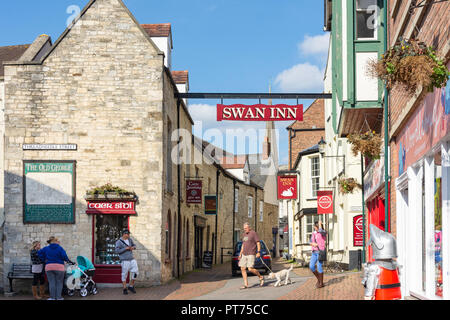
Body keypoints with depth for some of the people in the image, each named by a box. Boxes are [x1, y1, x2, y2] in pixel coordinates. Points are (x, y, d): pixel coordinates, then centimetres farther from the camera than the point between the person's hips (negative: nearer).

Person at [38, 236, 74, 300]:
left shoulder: (46, 248, 9)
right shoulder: (60, 248, -2)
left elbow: (39, 253, 5)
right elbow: (64, 257, -9)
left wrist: (44, 260, 11)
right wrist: (70, 262, 5)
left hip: (49, 267, 3)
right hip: (59, 267, -3)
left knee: (51, 283, 4)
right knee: (59, 283, 5)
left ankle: (52, 297, 3)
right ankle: (59, 297, 4)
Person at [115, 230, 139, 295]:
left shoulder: (130, 240, 11)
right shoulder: (119, 242, -7)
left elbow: (134, 245, 24)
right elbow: (117, 251, -16)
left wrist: (133, 247, -1)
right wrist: (125, 248, -18)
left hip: (131, 259, 6)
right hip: (124, 260, -6)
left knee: (135, 272, -1)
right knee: (124, 274, 0)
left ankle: (131, 286, 15)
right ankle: (125, 289, 10)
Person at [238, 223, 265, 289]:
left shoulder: (253, 233, -6)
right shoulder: (244, 235, 16)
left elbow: (258, 243, -9)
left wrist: (258, 252, -18)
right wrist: (240, 253, 17)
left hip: (251, 254, -8)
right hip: (244, 254, 8)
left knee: (250, 269, -15)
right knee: (243, 269, -1)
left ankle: (261, 277, 8)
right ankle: (246, 284, 3)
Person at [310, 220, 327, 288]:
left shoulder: (323, 232, -5)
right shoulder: (314, 233, 13)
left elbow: (320, 231, -29)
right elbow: (311, 242, 13)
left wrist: (320, 223, -13)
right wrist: (313, 244, -10)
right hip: (314, 252, 7)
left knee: (319, 267, -8)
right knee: (311, 266, -1)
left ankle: (321, 283, 2)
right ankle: (318, 279, 20)